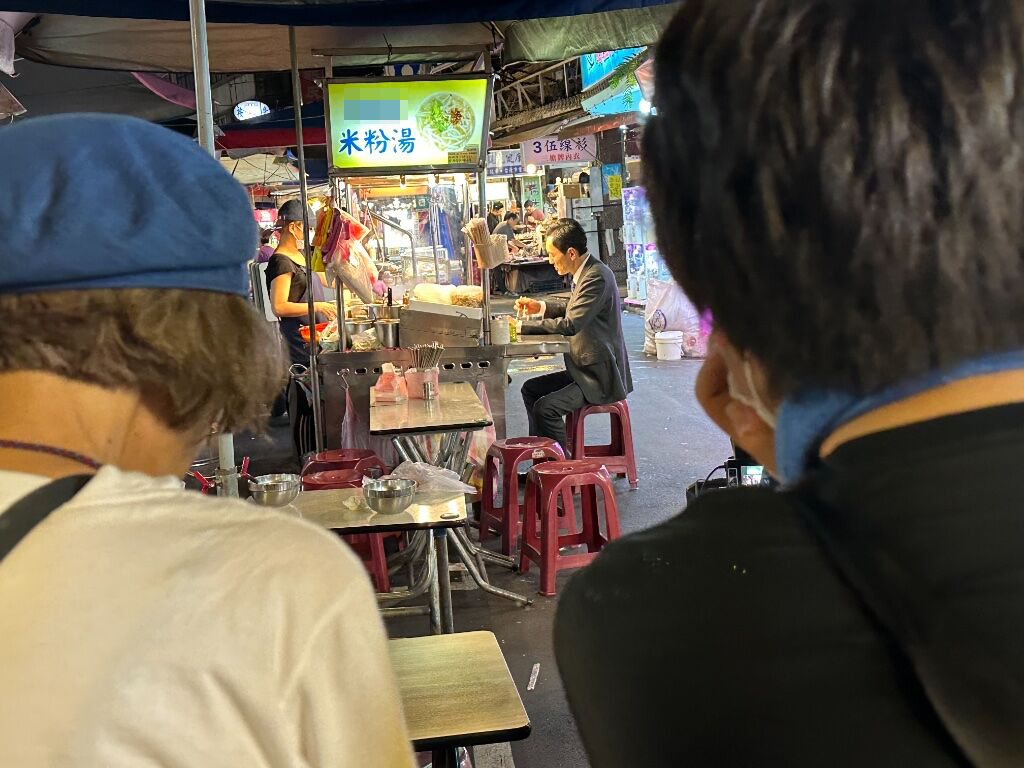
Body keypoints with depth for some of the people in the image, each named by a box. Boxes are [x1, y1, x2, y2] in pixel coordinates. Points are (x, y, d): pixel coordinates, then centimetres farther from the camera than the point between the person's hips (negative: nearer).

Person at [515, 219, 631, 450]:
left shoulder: (597, 277, -22)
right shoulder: (587, 272, 8)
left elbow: (570, 324, -29)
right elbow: (572, 310, 26)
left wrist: (523, 327, -22)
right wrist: (541, 307, 10)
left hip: (601, 378, -11)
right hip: (586, 369, 11)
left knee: (545, 407, -22)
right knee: (530, 389, 14)